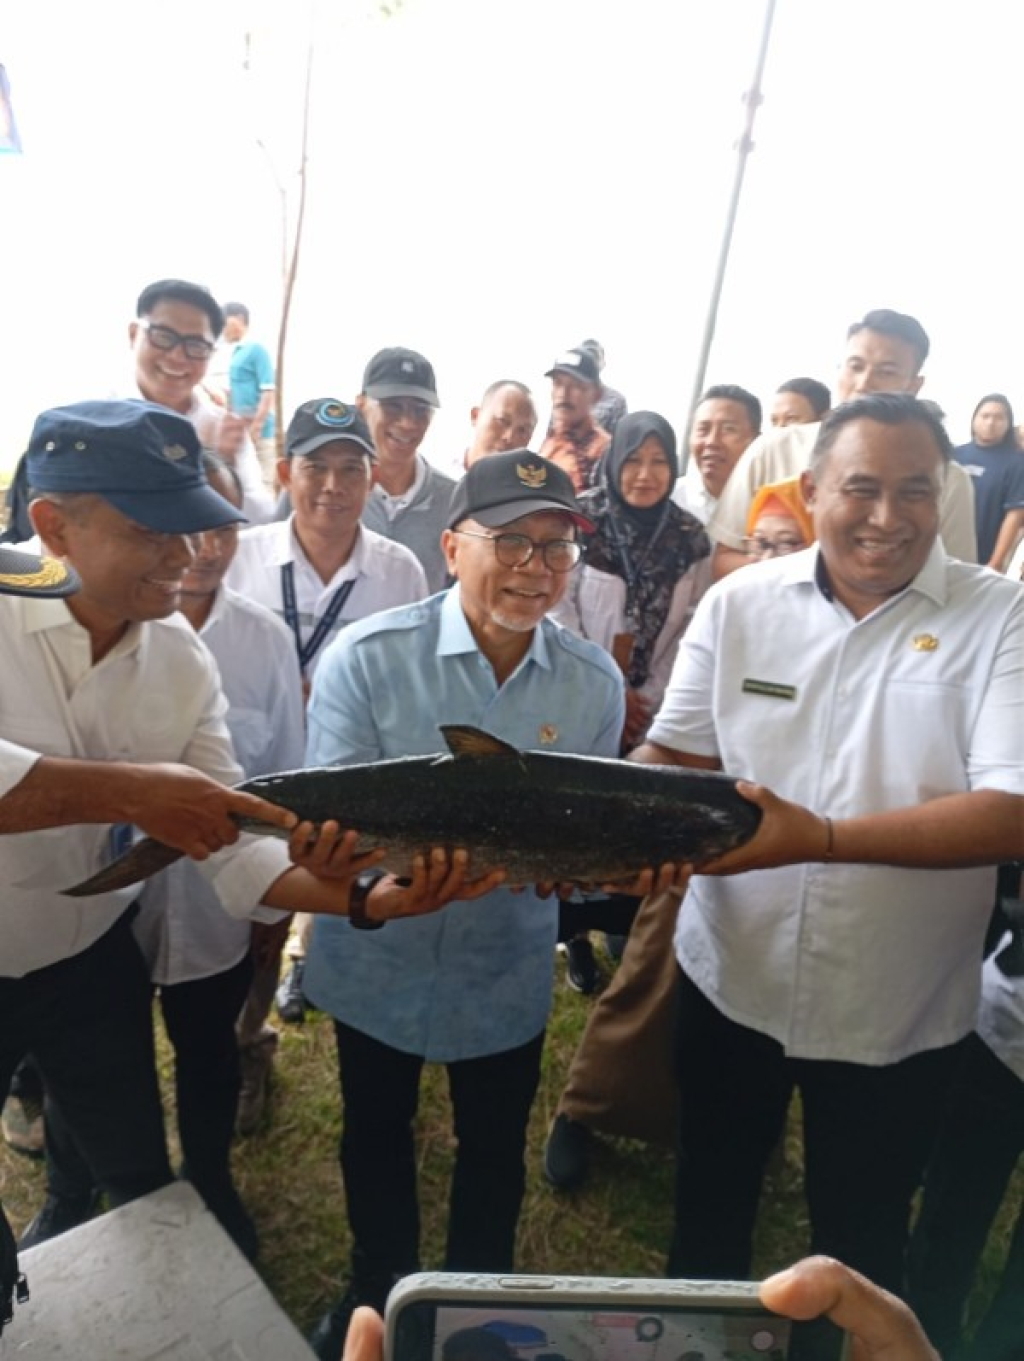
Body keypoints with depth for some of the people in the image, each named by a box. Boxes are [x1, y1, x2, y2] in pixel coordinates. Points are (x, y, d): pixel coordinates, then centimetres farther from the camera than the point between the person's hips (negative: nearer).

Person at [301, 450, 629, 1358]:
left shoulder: (594, 681, -11)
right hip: (377, 962, 0)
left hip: (508, 972, 1)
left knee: (495, 1151, 23)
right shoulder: (367, 657, -18)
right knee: (375, 1138, 25)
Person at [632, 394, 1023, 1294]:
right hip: (729, 981, 3)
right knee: (709, 1205, 27)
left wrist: (821, 837, -30)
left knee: (860, 1246, 23)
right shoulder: (738, 602, -4)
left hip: (896, 1012, -2)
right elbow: (674, 754, -1)